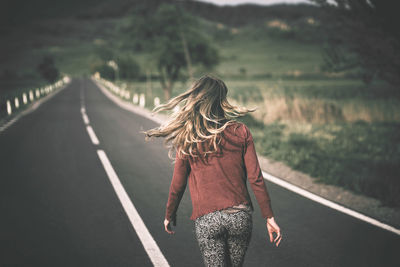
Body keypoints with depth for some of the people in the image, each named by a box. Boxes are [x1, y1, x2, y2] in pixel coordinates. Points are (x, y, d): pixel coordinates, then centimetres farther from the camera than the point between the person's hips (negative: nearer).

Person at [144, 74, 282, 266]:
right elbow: (255, 179, -3)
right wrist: (269, 217, 3)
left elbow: (178, 185, 2)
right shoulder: (241, 132, -2)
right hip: (240, 216, 2)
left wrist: (169, 215, 18)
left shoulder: (187, 139, -4)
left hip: (206, 220, -2)